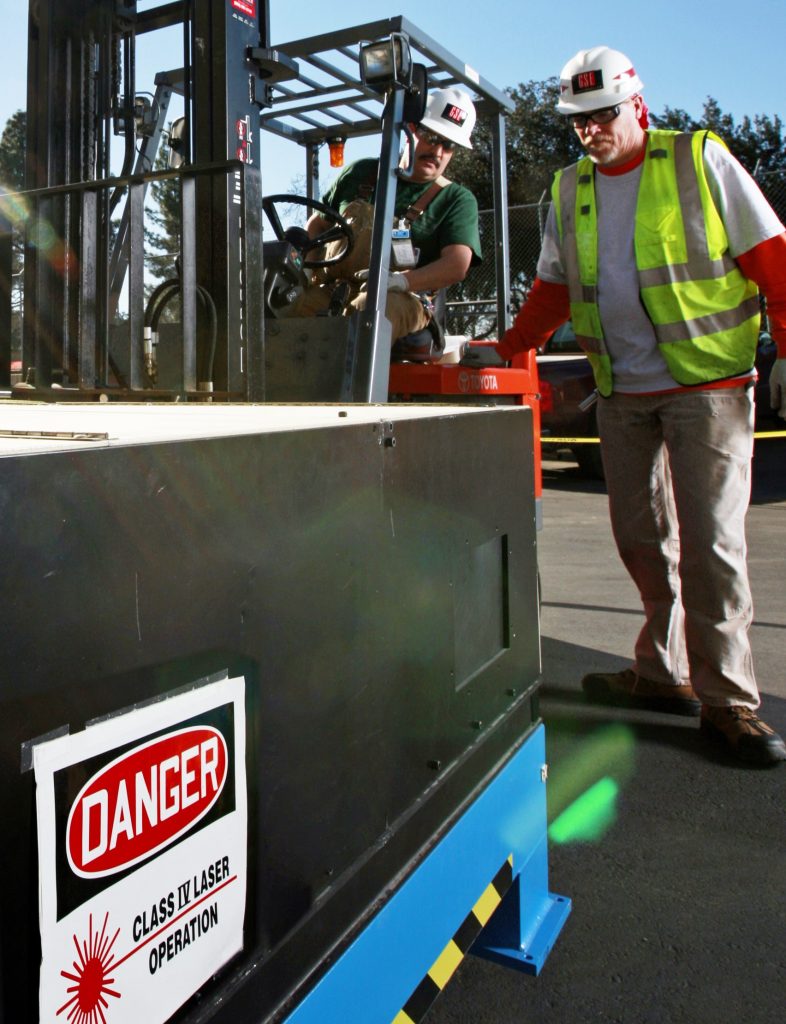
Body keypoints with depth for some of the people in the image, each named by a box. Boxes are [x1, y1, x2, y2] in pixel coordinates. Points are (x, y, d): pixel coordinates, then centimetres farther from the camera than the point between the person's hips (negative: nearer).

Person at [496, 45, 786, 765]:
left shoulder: (700, 160, 1)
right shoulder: (570, 189, 14)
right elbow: (553, 289, 21)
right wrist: (508, 350, 11)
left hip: (709, 384, -4)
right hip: (621, 394, 5)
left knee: (711, 542, -7)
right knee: (641, 538, 7)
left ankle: (727, 699, 3)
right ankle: (665, 672, 20)